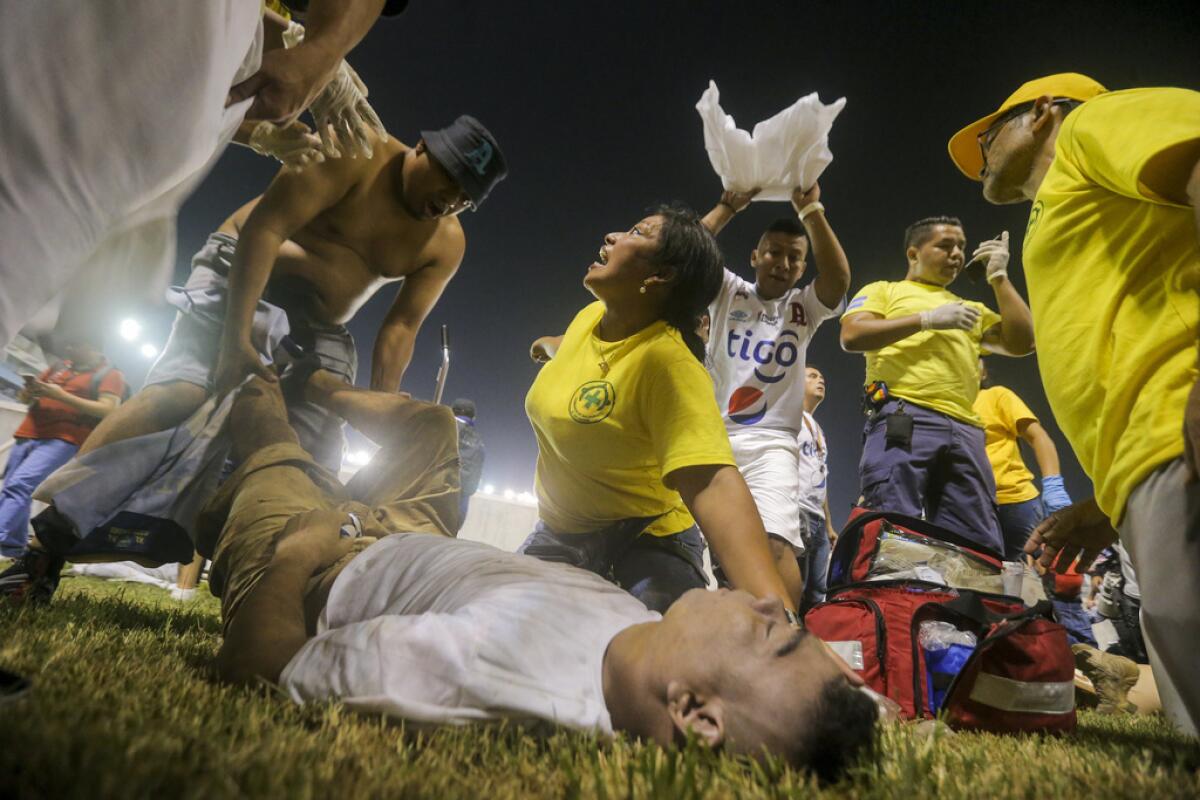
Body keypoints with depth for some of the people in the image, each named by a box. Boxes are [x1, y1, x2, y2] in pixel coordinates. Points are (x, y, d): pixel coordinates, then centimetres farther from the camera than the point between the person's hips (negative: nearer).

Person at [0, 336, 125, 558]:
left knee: (19, 485, -22)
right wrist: (31, 390, -3)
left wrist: (60, 395, -15)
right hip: (27, 435, 7)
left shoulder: (110, 374, 3)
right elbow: (25, 398, 23)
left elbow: (107, 410, -12)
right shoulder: (59, 366, 21)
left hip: (62, 440, -7)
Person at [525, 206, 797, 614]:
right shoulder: (590, 315, -5)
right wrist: (550, 344, 45)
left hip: (645, 539, -7)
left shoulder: (668, 359, -31)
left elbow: (713, 486, -44)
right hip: (558, 533, 7)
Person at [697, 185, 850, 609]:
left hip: (771, 445, -1)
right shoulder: (728, 292, 13)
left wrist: (811, 210, -11)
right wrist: (729, 205, -4)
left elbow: (839, 279, -8)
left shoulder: (804, 307, 13)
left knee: (777, 543, -23)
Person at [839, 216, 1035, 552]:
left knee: (980, 546, 0)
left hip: (964, 430, 6)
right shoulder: (884, 290, 17)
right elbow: (851, 336, -1)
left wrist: (999, 277, 20)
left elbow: (1022, 342, 20)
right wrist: (928, 319, -4)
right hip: (902, 419, -6)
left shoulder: (971, 308, 34)